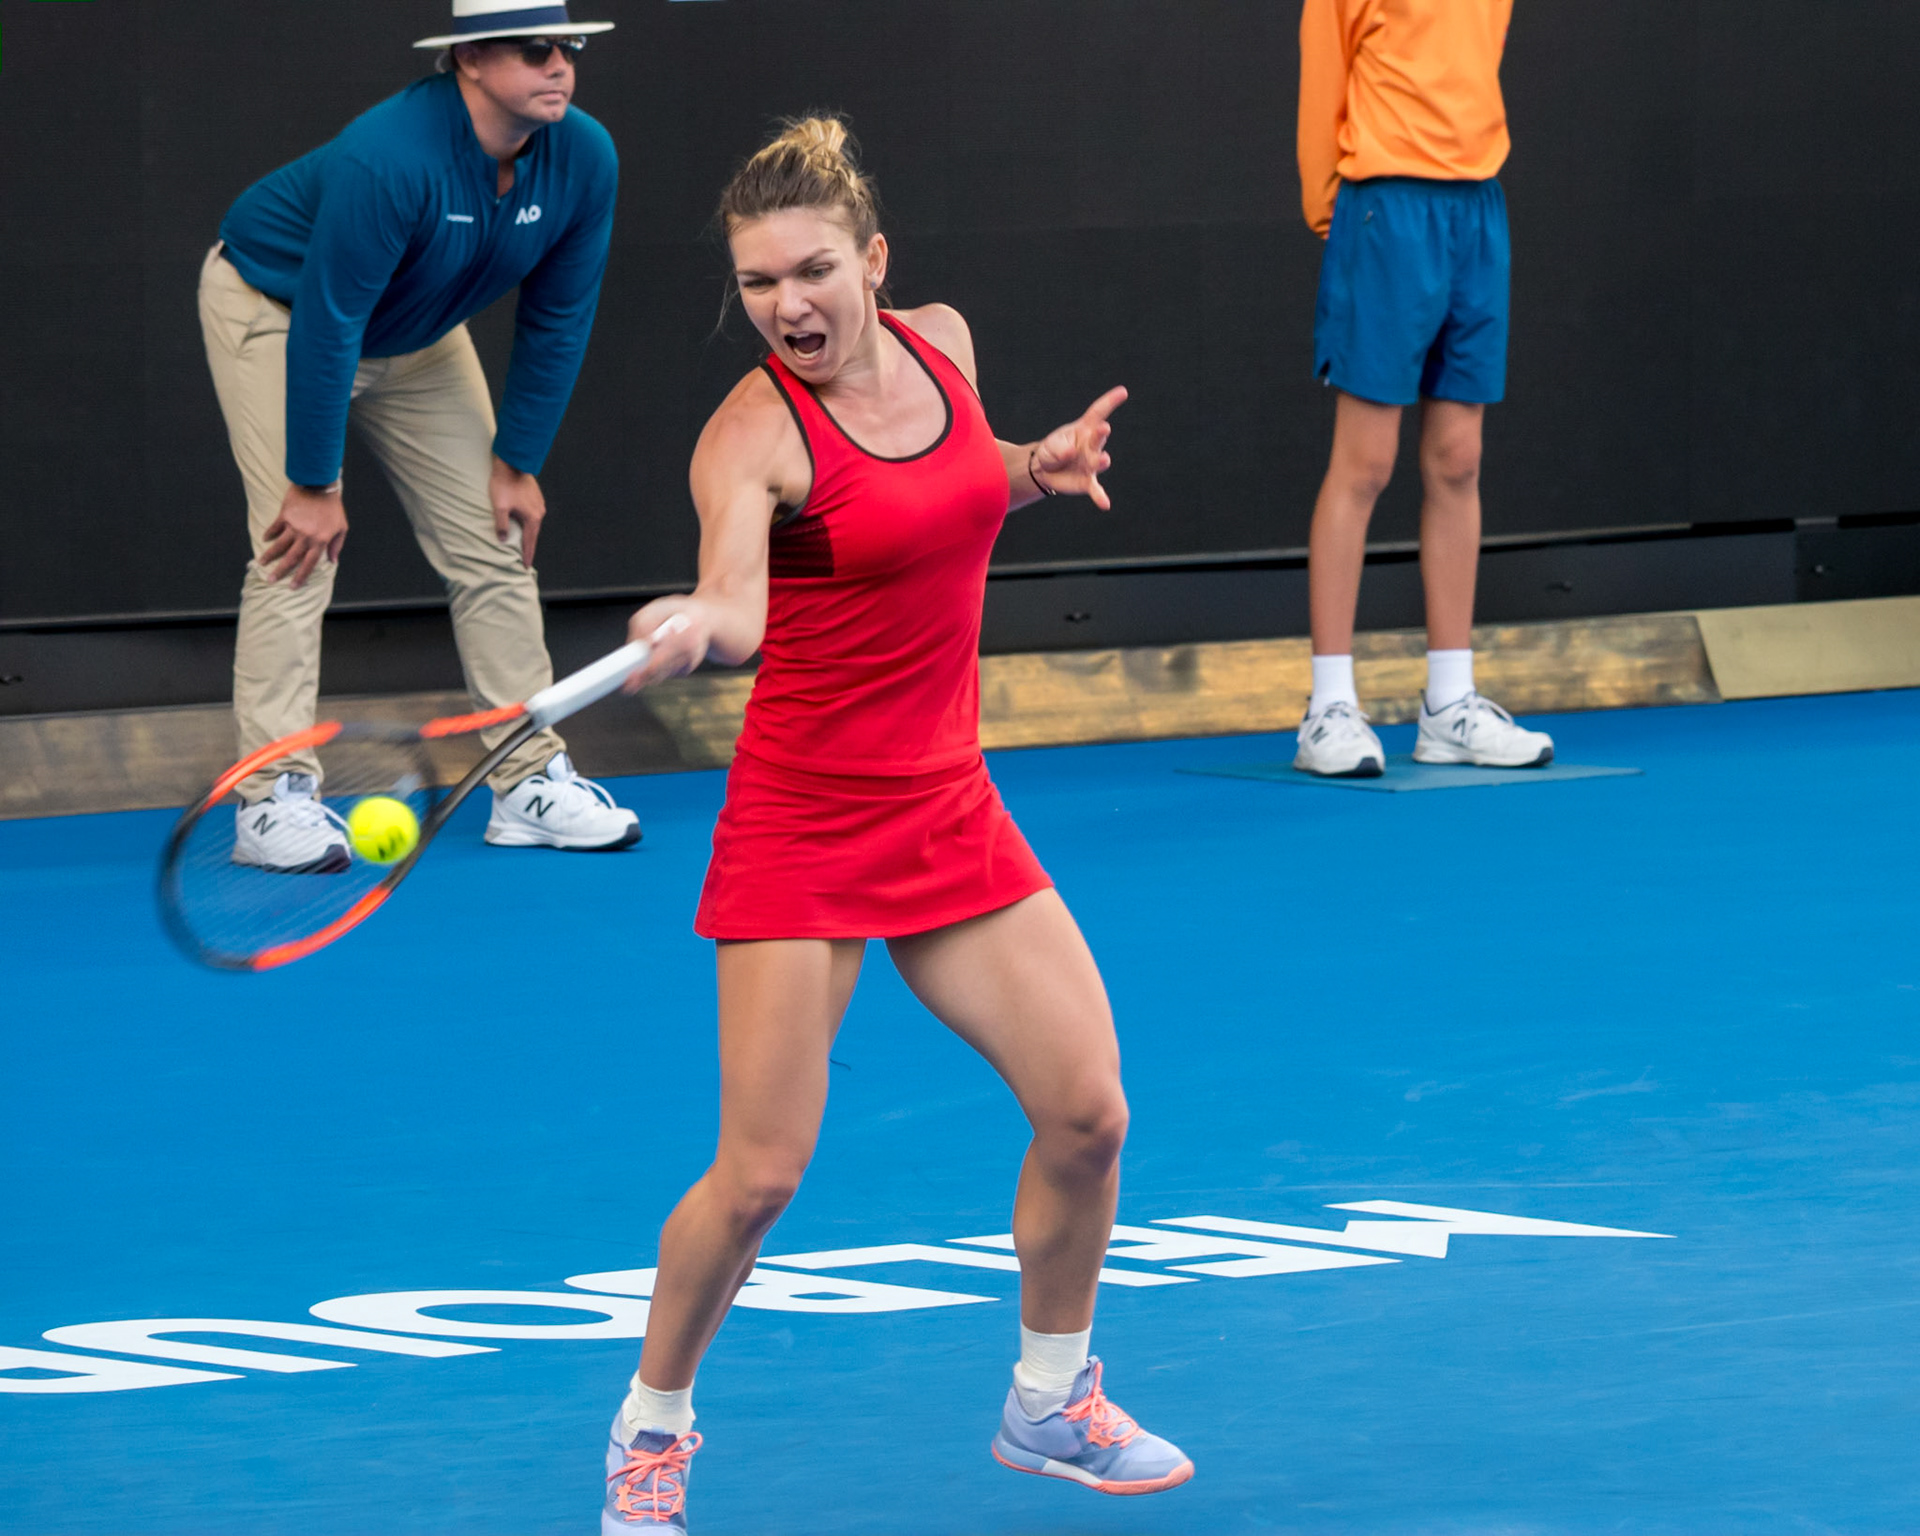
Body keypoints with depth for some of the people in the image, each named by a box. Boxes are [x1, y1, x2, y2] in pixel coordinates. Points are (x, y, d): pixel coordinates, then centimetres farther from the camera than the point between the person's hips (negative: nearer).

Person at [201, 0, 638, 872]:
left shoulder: (584, 160, -19)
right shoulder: (387, 161, -39)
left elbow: (556, 319, -7)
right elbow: (326, 326, -33)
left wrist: (518, 463, -5)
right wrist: (314, 485, -28)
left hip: (415, 337, 7)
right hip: (274, 306, -7)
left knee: (494, 545, 2)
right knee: (301, 550, -17)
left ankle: (531, 784, 9)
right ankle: (274, 799, -14)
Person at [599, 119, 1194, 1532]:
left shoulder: (941, 344, 2)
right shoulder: (753, 435, -18)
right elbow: (737, 607, -36)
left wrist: (1041, 466, 5)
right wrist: (693, 627, -58)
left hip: (951, 816, 6)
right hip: (802, 828, -6)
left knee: (1088, 1111, 1)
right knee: (760, 1172, -10)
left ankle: (1051, 1403, 23)